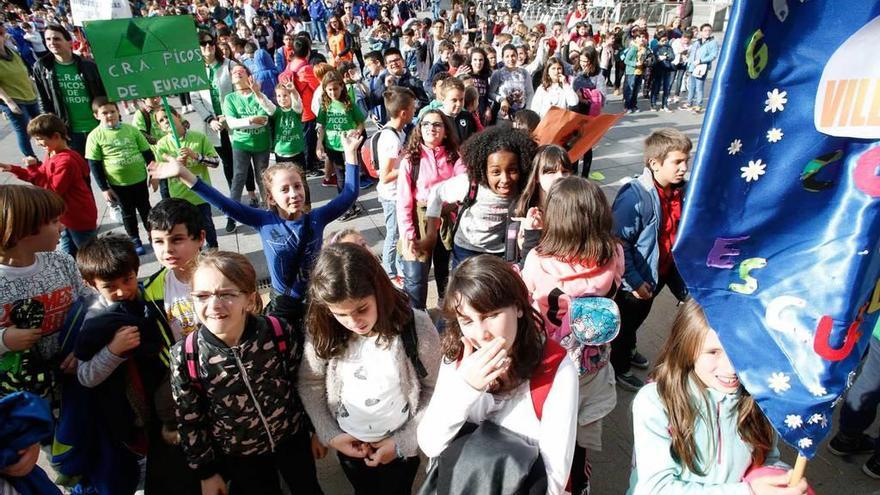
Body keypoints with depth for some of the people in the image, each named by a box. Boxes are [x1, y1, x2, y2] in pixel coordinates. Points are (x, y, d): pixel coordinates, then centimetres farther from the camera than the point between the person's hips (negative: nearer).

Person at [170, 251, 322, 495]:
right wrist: (207, 472, 0)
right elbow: (190, 421, -8)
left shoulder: (280, 333, -25)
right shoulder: (185, 357, -23)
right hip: (239, 454, 0)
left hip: (293, 438, 1)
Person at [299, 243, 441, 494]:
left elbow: (435, 390, -15)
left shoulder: (416, 327, -26)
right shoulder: (322, 333, -19)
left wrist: (403, 443, -14)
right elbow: (309, 384, -4)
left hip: (398, 446, -2)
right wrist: (330, 434, -9)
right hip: (348, 444, 3)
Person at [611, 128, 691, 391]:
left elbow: (679, 232, 8)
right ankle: (619, 367, 40)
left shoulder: (680, 191, -6)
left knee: (638, 318, 30)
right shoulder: (634, 196, -30)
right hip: (636, 281, -7)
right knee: (625, 322, 16)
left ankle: (628, 350, 57)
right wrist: (634, 281, -25)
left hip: (660, 274, 7)